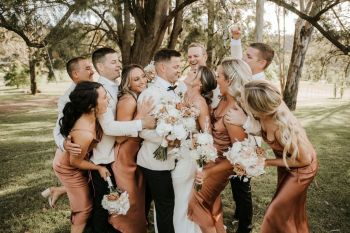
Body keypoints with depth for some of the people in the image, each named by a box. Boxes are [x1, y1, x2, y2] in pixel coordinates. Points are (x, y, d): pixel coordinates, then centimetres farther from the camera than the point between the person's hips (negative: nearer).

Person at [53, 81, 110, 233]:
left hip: (66, 157, 7)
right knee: (84, 208, 12)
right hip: (68, 168, -7)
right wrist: (99, 168, -14)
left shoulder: (87, 115, -23)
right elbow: (75, 162, -25)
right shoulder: (85, 133, -41)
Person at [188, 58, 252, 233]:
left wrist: (208, 172, -22)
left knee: (197, 201, 12)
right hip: (211, 159, 8)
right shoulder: (224, 100, -7)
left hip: (220, 165, -8)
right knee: (211, 202, 28)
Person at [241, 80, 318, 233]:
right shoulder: (265, 113, -25)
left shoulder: (282, 129, -42)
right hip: (286, 161, 7)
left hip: (302, 167, -7)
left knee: (277, 210, 4)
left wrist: (269, 162, -22)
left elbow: (304, 160, -26)